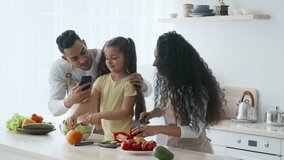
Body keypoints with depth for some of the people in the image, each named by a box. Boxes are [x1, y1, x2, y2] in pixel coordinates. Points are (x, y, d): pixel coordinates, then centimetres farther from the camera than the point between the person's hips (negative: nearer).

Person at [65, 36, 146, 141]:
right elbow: (89, 102, -3)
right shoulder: (102, 80, 7)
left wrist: (100, 115, -28)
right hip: (107, 135, 5)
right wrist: (74, 115, -21)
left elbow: (125, 112, -15)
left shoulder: (129, 82, -9)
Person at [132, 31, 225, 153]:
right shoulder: (168, 81, -1)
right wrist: (151, 114, -4)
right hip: (173, 147, 7)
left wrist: (158, 129, -34)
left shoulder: (196, 88, -23)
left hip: (195, 152, -6)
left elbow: (195, 131, -27)